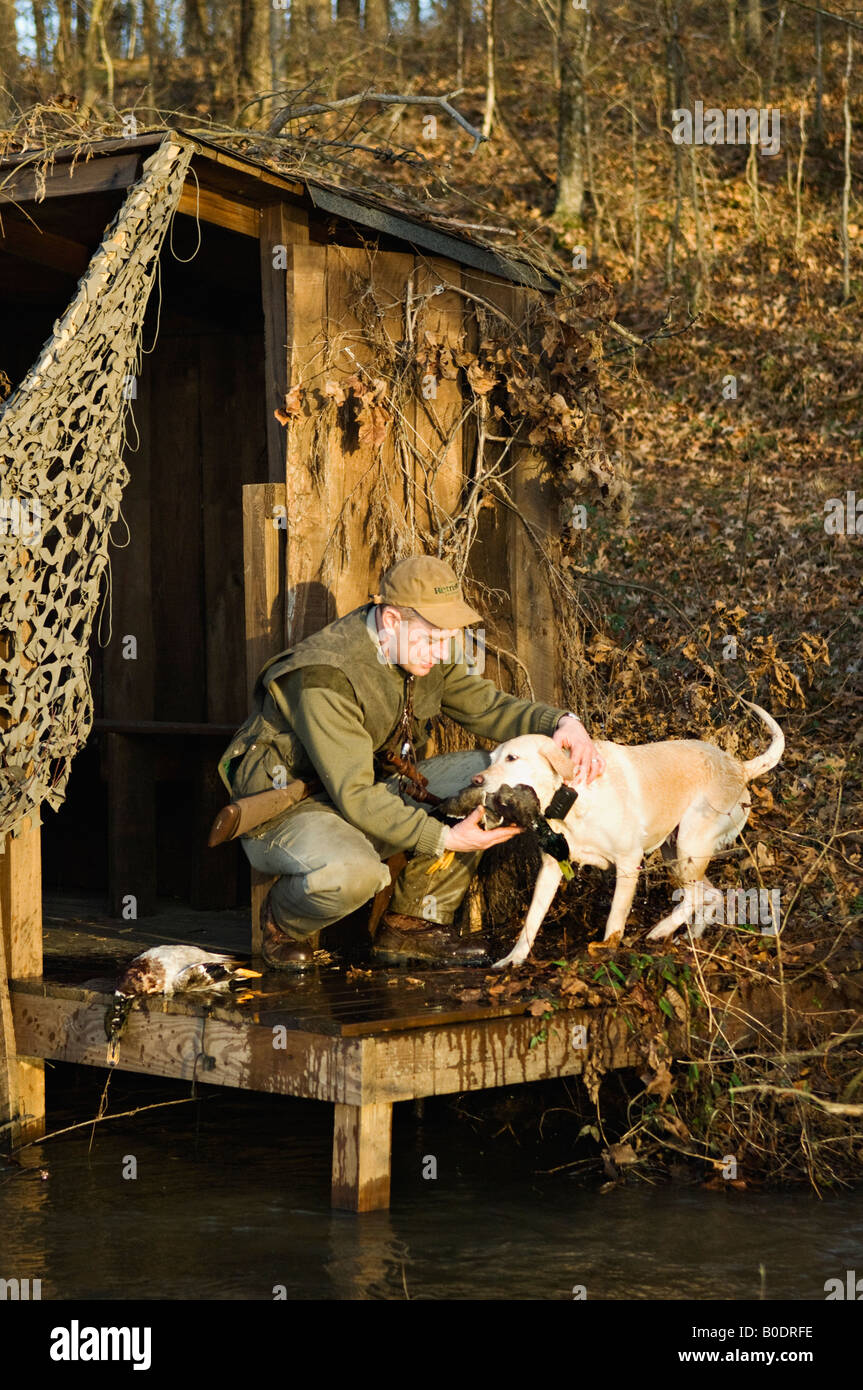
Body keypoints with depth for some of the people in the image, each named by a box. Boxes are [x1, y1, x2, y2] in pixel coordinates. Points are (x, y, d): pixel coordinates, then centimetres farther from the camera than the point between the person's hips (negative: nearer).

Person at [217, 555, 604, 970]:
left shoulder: (424, 654, -3)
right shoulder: (324, 678, -29)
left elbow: (489, 706, 5)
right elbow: (355, 797, -31)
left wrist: (562, 722, -16)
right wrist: (444, 838, -36)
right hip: (285, 807, -8)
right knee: (352, 873, -41)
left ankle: (411, 924, 0)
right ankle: (282, 918, -3)